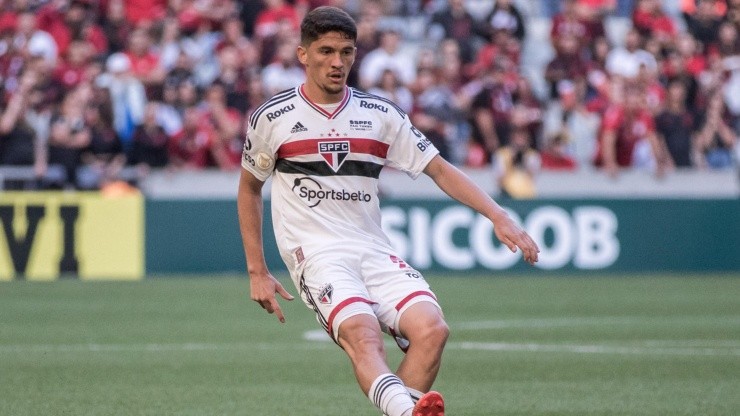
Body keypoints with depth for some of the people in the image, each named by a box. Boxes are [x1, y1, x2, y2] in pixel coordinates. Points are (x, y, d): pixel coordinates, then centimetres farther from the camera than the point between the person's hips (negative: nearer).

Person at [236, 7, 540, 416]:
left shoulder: (380, 114, 9)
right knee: (362, 334, -33)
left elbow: (440, 170, 9)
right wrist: (257, 271, 13)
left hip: (375, 252, 4)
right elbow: (249, 188, 17)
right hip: (316, 254, -4)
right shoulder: (272, 118, 4)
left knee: (432, 329, -23)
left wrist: (498, 216, -4)